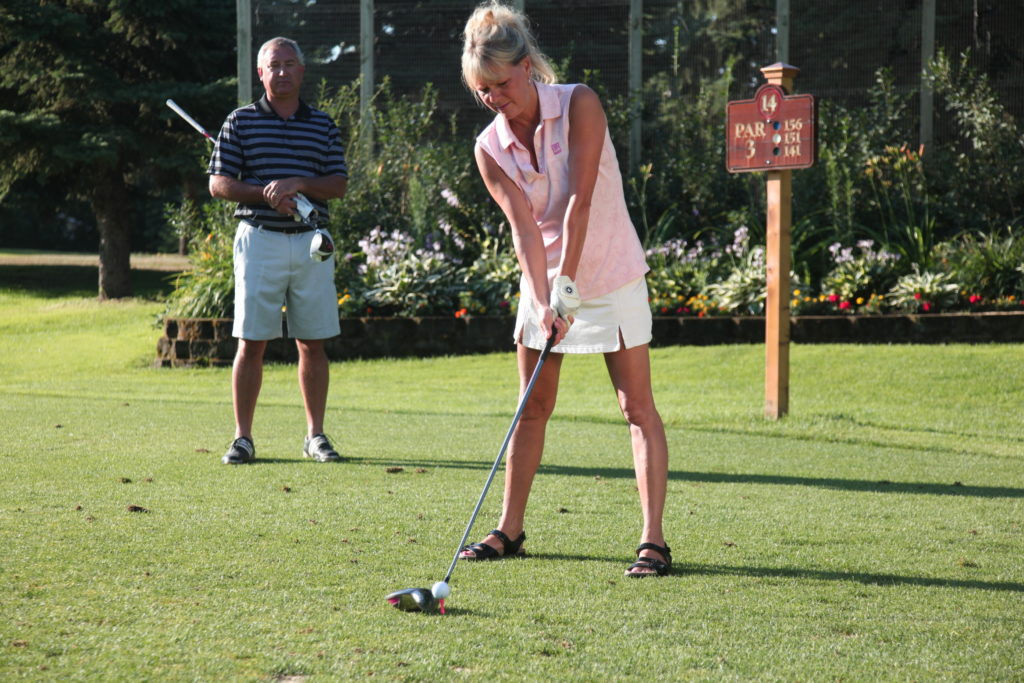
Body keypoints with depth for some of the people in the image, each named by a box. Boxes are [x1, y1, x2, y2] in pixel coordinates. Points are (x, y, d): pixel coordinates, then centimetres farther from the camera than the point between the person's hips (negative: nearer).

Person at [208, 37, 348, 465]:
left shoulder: (322, 125, 10)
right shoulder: (241, 122, 5)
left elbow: (339, 184, 5)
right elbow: (219, 184, 1)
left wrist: (299, 184, -13)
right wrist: (266, 194, -13)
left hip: (310, 242, 2)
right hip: (259, 240, -2)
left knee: (313, 343, 4)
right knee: (251, 342, -2)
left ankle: (315, 436, 12)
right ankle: (243, 438, 4)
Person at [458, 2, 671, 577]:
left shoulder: (579, 104, -16)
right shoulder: (490, 148, -6)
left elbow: (579, 200, -22)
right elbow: (524, 227, -15)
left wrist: (568, 284, -26)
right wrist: (542, 302, -27)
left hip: (611, 275, -4)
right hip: (545, 282, 4)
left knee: (638, 405, -7)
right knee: (533, 407, 10)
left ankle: (654, 540, -10)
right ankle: (510, 530, 20)